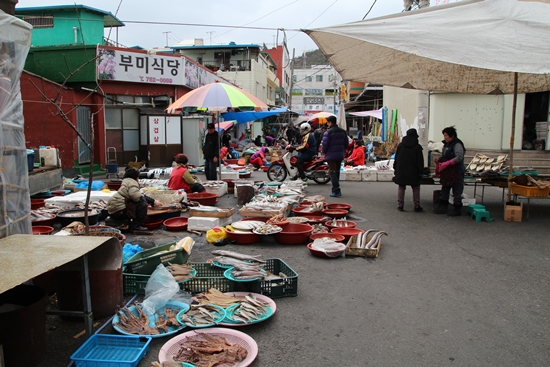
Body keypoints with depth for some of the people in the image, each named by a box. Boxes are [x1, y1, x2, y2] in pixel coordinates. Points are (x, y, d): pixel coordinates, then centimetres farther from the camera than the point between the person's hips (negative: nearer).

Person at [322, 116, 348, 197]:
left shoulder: (328, 132, -13)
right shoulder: (343, 131, 10)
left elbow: (325, 144, -14)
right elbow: (346, 143, 13)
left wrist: (324, 152, 3)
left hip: (331, 155, -7)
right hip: (340, 155, 7)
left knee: (332, 172, -3)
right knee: (337, 171, 16)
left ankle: (336, 190, -10)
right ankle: (336, 190, 23)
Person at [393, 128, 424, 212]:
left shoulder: (400, 145, 2)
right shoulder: (417, 147, -7)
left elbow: (396, 159, 6)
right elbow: (420, 161, -6)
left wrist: (396, 169, 13)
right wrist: (420, 171, 1)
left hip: (401, 171, 3)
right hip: (413, 172, -2)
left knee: (401, 188, 9)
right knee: (416, 189, 7)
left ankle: (400, 205, 8)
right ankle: (417, 206, 8)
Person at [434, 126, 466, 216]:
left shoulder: (457, 144, -14)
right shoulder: (446, 144, 12)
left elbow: (459, 158, -24)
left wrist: (447, 163, -28)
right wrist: (438, 160, 3)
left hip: (456, 172, -9)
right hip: (446, 172, 9)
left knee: (457, 191, 1)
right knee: (444, 190, 14)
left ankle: (457, 209, 11)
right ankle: (442, 207, 22)